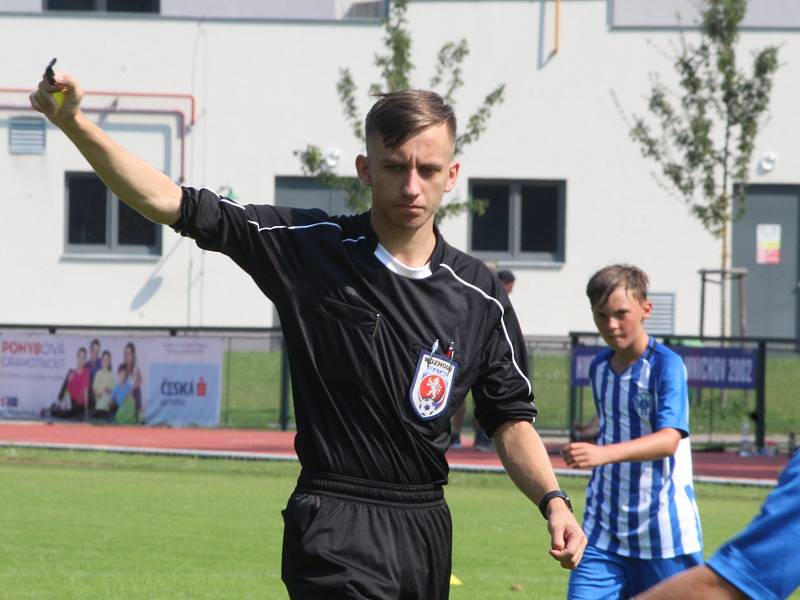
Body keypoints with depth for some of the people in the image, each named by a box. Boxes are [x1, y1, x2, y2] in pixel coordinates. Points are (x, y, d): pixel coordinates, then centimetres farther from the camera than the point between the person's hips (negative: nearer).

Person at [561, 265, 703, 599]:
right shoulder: (599, 368, 9)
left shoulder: (667, 365, -12)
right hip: (603, 533, 5)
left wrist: (604, 454, -39)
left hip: (664, 534, -5)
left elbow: (669, 440, -25)